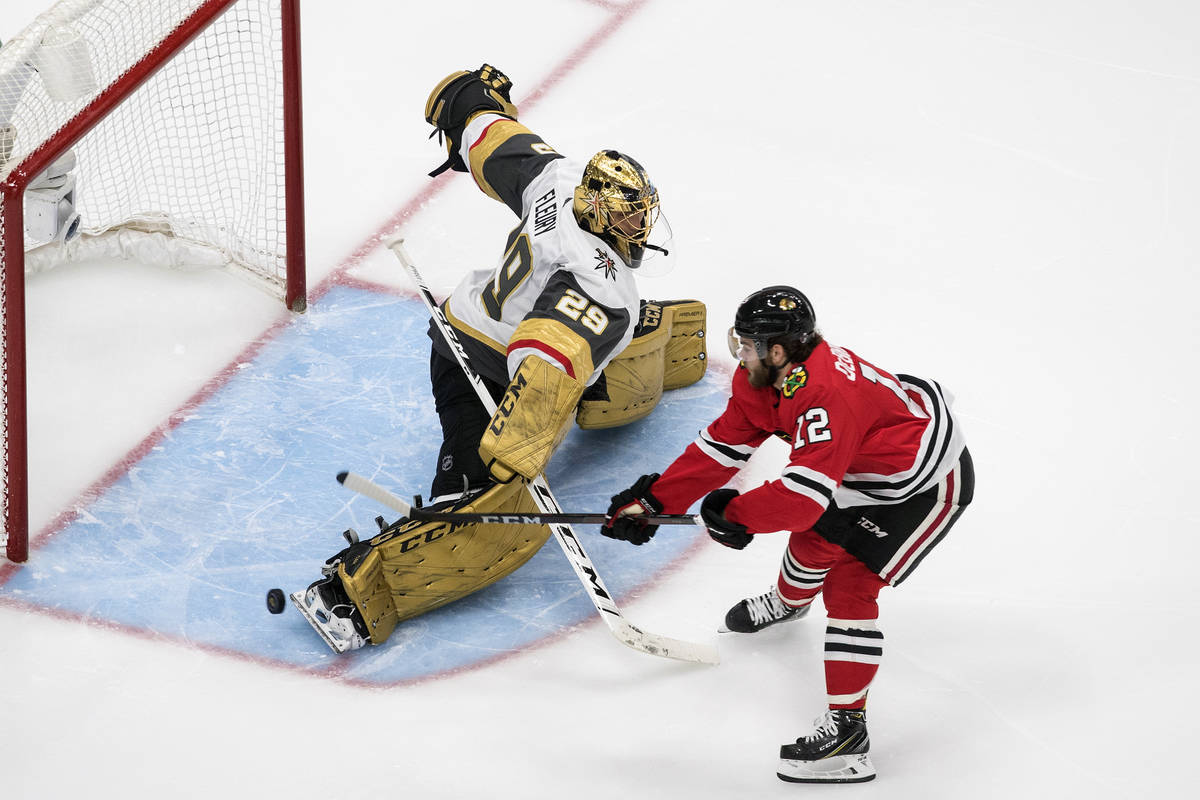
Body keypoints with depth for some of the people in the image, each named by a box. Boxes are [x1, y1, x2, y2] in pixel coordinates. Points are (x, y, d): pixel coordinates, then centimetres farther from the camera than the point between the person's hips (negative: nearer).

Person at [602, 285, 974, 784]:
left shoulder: (825, 395, -37)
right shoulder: (763, 379, -6)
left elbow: (805, 493, -39)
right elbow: (723, 445, 1)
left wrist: (736, 514, -25)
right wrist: (655, 500, -2)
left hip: (930, 484, -10)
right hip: (877, 469, 10)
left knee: (850, 584, -14)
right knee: (817, 537, 25)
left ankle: (847, 729, -13)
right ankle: (789, 601, 60)